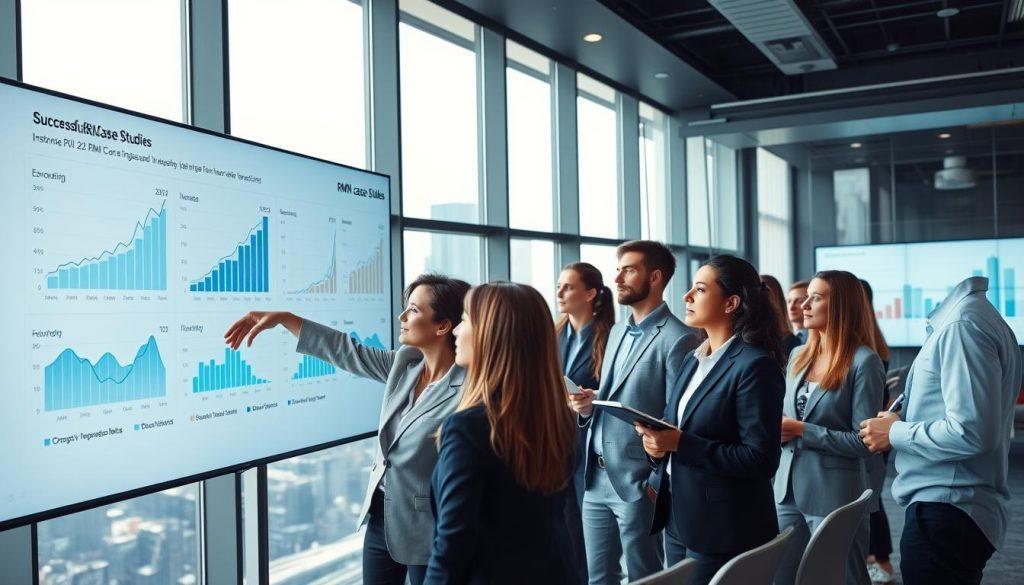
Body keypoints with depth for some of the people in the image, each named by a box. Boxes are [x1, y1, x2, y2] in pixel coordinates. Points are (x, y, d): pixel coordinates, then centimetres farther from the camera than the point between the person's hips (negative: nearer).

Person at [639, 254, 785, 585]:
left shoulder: (756, 365, -15)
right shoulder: (693, 359, 10)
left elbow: (761, 459, -20)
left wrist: (680, 443, -23)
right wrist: (658, 442, -4)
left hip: (724, 531, -7)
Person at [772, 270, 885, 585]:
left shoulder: (864, 361, -11)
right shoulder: (798, 355, 10)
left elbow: (864, 441, -14)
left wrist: (802, 431, -16)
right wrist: (777, 427, -4)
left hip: (835, 495, -6)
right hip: (788, 490, 7)